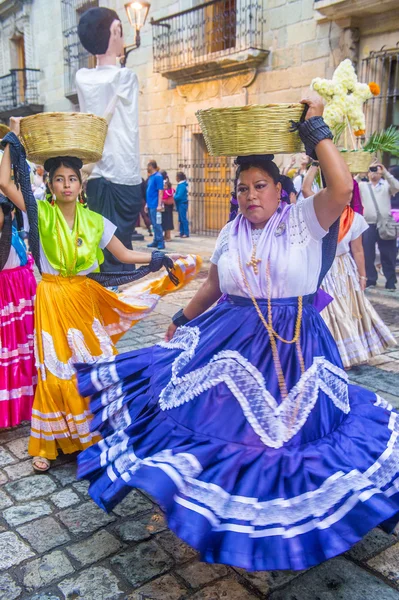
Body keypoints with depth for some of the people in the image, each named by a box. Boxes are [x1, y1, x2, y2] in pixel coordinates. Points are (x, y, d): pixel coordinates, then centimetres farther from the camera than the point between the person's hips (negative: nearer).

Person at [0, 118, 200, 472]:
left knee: (92, 366, 7)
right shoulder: (41, 213, -3)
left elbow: (125, 255, 7)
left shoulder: (94, 221, 4)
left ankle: (92, 434, 26)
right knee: (55, 371, 1)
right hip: (53, 300, -2)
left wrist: (161, 258, 0)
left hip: (85, 299, 2)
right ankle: (48, 443, 16)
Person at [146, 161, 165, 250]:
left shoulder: (158, 176, -12)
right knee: (154, 224, 12)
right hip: (150, 205, 9)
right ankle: (156, 241, 19)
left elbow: (160, 191, -16)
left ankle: (161, 242, -4)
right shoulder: (151, 177, 14)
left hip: (155, 205, -9)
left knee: (157, 224, -8)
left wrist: (159, 205, -21)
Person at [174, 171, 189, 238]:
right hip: (180, 204, 9)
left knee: (183, 218, -5)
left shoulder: (182, 185, -17)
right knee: (181, 219, 12)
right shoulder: (180, 184, 11)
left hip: (182, 204, -9)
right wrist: (174, 194, 0)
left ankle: (186, 233, -1)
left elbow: (179, 196, -21)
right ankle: (182, 233, 18)